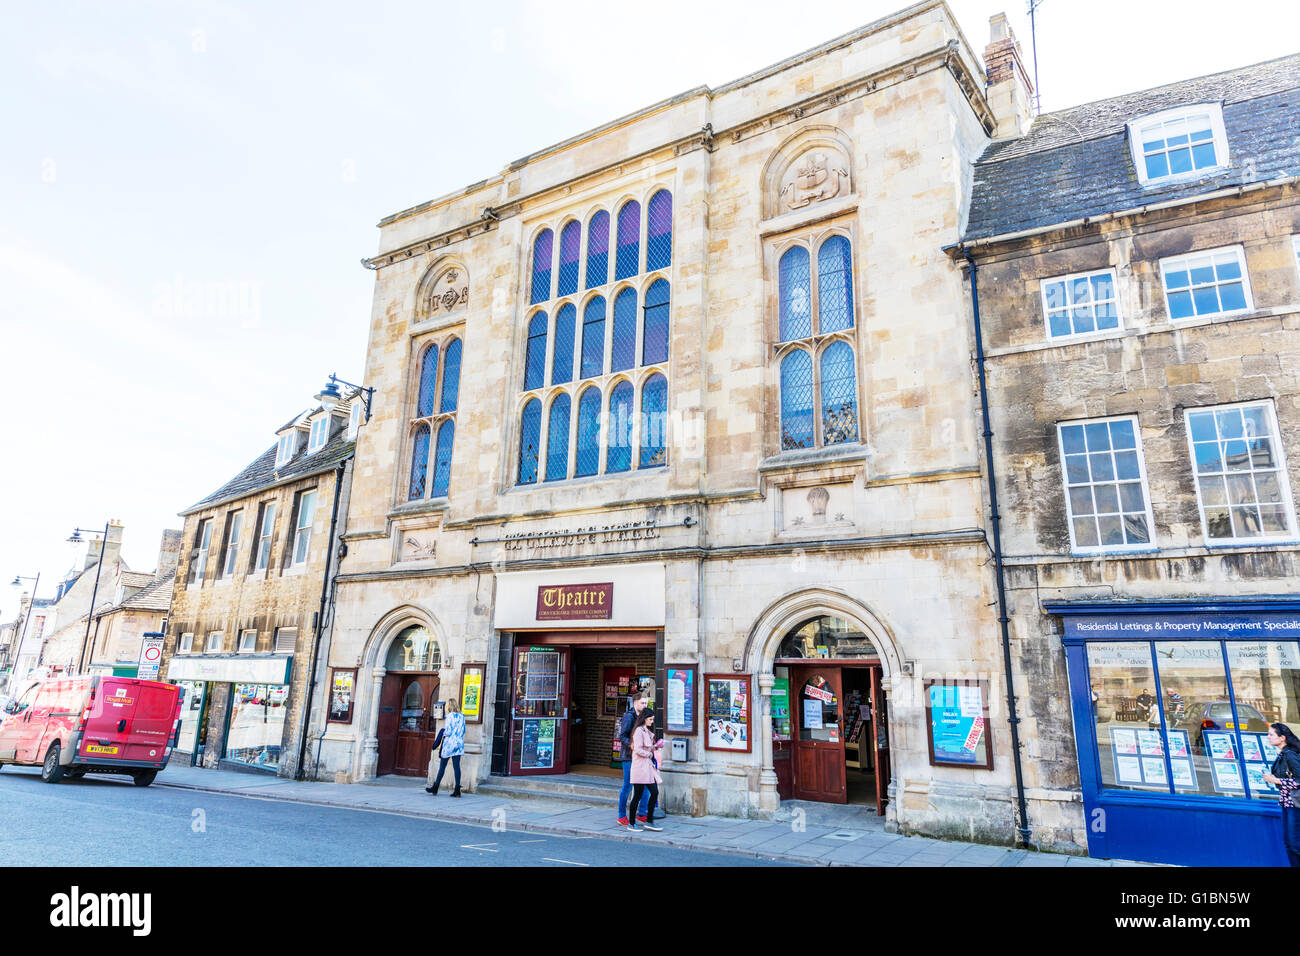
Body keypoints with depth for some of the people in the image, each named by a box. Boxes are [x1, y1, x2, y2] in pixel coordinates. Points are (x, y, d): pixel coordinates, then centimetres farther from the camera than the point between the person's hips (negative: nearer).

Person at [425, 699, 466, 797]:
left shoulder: (450, 716, -9)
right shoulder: (462, 716, 8)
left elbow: (448, 731, -14)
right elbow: (463, 730, 10)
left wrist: (443, 732, 5)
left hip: (449, 743, -5)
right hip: (459, 744, 5)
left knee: (442, 766, 6)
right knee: (456, 767, 3)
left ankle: (435, 788, 15)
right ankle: (457, 790, -1)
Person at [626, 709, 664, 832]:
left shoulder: (648, 731, 17)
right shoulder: (639, 731, -12)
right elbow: (638, 750, -19)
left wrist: (657, 746, 8)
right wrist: (650, 754, -7)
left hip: (648, 766, 9)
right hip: (640, 766, -9)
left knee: (654, 792, 5)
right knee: (638, 795, -2)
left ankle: (649, 821, 15)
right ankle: (631, 823, 9)